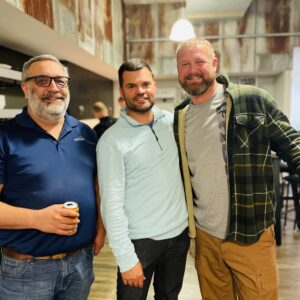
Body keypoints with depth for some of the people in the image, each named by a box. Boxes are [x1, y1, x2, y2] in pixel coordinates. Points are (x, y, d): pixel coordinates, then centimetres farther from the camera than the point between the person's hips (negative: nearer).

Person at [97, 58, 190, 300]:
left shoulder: (172, 121, 0)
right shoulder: (112, 140, -14)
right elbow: (112, 203, -15)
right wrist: (126, 258, -15)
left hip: (179, 234, 5)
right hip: (140, 241, -4)